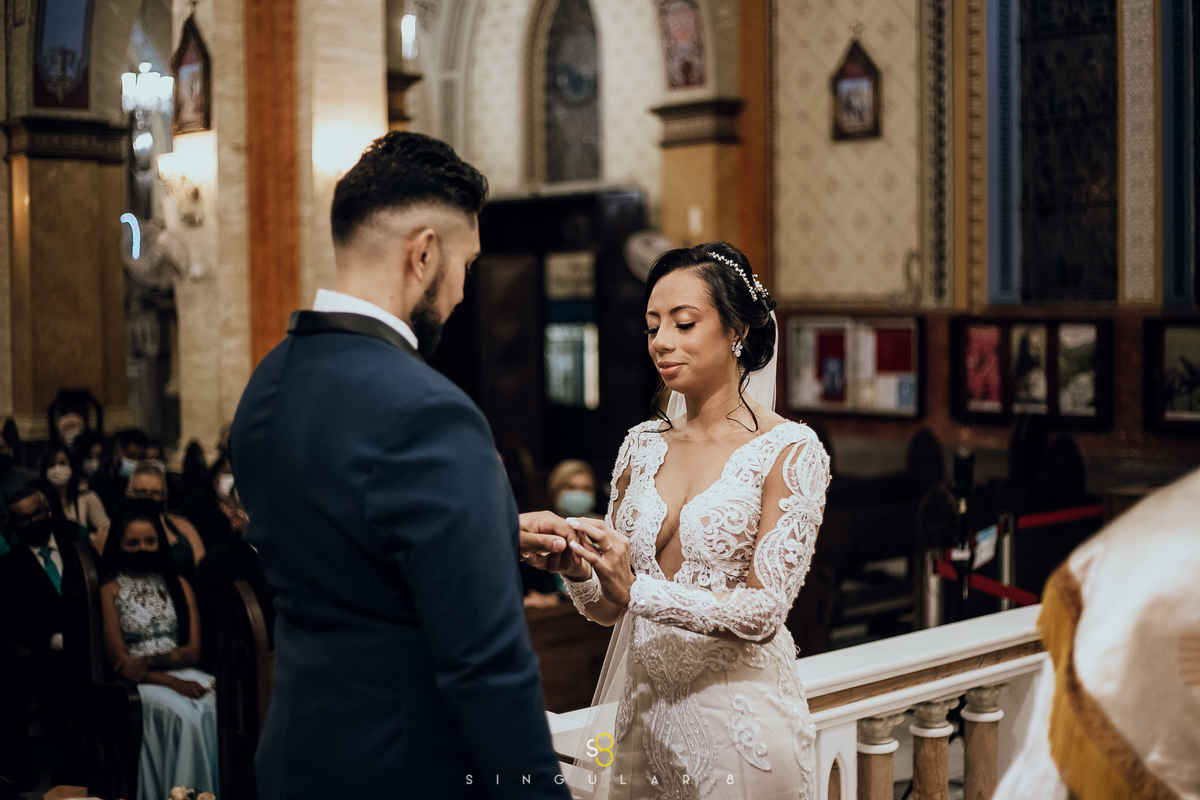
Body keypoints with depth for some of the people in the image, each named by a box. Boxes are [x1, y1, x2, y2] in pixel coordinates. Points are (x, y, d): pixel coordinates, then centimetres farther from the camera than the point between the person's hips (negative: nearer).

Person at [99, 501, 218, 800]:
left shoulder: (178, 585, 18)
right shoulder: (110, 591, 7)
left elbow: (193, 652, 9)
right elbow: (120, 662, -1)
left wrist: (150, 661, -10)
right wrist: (173, 683, -15)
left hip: (182, 672, 3)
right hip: (140, 684, -3)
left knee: (216, 707, -31)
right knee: (187, 714, -34)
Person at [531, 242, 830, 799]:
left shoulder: (791, 451, -9)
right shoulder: (643, 446, 5)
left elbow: (764, 612, -16)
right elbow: (607, 609, 6)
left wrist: (637, 589, -24)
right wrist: (577, 568, -15)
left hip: (736, 717, -4)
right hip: (640, 707, 5)